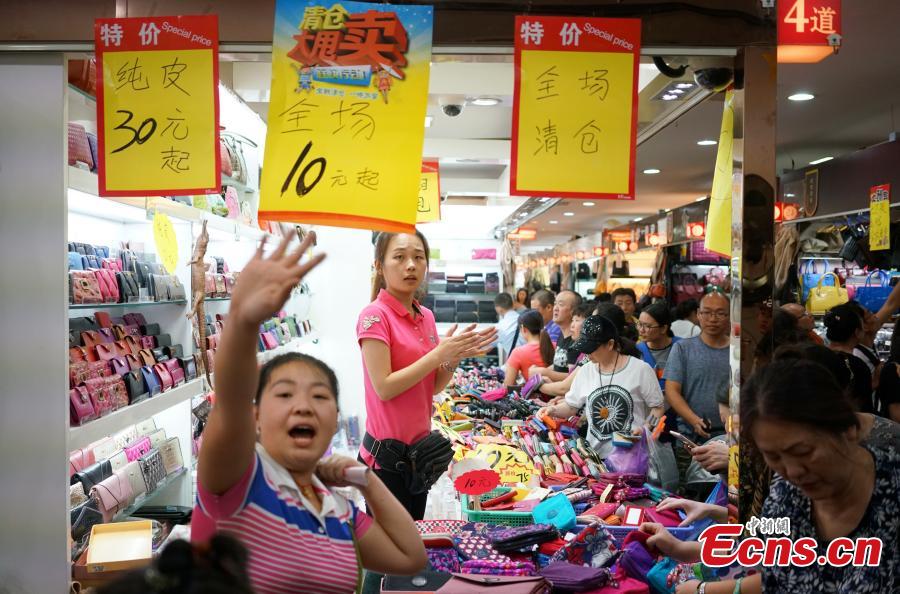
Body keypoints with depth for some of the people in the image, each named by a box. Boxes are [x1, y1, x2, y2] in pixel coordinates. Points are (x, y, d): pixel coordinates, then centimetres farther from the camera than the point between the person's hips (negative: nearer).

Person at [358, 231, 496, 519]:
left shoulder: (427, 317, 7)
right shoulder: (374, 315, -14)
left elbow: (433, 387, 10)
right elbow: (384, 387, -19)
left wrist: (454, 359, -8)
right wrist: (439, 353, -20)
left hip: (420, 448, 7)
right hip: (387, 454, -7)